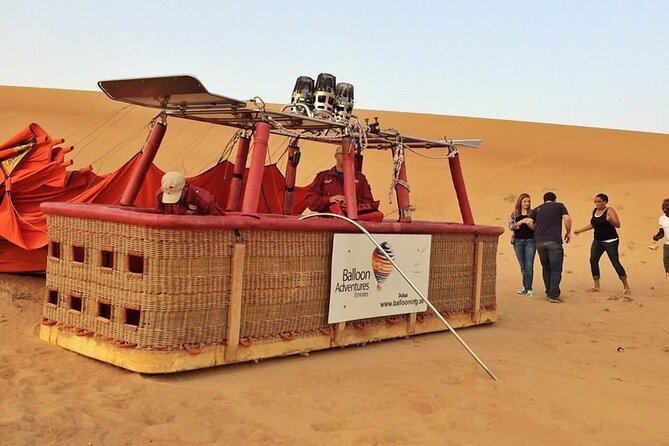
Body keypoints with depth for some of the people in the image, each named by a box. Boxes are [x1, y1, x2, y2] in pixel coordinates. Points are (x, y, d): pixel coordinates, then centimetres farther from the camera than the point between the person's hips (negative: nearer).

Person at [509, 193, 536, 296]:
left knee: (529, 266, -8)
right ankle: (525, 287, 22)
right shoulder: (514, 214, 7)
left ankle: (528, 288, -3)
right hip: (518, 242, 2)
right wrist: (521, 221, -19)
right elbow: (511, 226, -4)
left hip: (530, 241, -1)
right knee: (523, 266, 10)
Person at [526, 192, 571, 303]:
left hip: (539, 242, 4)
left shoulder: (537, 209, 19)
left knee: (546, 268, 17)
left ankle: (549, 293, 23)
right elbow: (567, 219, -4)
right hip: (554, 241, -4)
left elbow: (529, 222, 4)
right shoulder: (559, 206, 12)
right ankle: (553, 295, -6)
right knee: (556, 269, 1)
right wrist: (568, 232, 9)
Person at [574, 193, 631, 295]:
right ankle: (596, 286, 5)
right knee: (593, 260, -4)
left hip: (610, 241, -7)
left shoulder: (609, 211, -10)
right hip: (597, 241, 7)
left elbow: (618, 225, -18)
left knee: (615, 262, -8)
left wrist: (610, 220, -36)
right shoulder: (594, 210, 10)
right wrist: (580, 230, 23)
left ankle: (626, 287, 2)